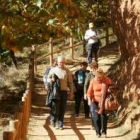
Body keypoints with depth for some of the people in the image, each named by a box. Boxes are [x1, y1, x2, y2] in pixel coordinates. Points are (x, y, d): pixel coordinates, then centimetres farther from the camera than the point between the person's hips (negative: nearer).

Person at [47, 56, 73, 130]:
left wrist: (71, 92, 4)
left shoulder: (67, 71, 6)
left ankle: (60, 124, 7)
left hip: (64, 91, 0)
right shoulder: (53, 70, 7)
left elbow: (70, 82, 8)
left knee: (62, 108, 2)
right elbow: (48, 79, 10)